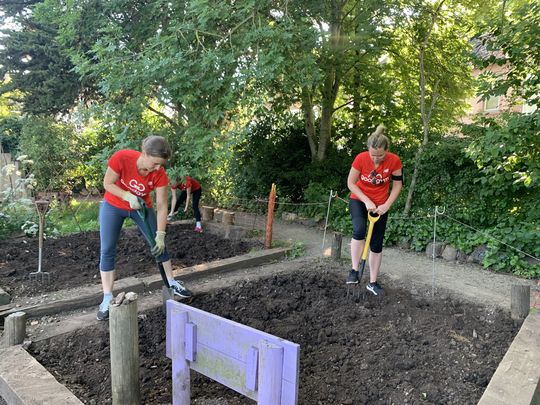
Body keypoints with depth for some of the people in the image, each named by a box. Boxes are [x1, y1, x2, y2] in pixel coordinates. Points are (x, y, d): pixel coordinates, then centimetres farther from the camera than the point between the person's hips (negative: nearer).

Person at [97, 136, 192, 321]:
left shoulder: (159, 174, -25)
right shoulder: (122, 158, -31)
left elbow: (162, 206, -21)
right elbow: (107, 183, -19)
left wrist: (160, 235, -25)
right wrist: (128, 197, -34)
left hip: (141, 207, 2)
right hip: (113, 206, -1)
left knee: (158, 245, 2)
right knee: (107, 250, -4)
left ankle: (172, 283, 19)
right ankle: (107, 298, 3)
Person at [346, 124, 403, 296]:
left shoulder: (394, 161, -20)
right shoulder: (361, 158, -22)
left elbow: (397, 185, -6)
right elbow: (351, 183, -12)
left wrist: (386, 205, -15)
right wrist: (367, 201, -19)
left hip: (380, 205, 2)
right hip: (359, 200, -1)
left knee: (376, 244, 4)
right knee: (359, 230, -30)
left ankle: (373, 282, 18)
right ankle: (354, 270, -13)